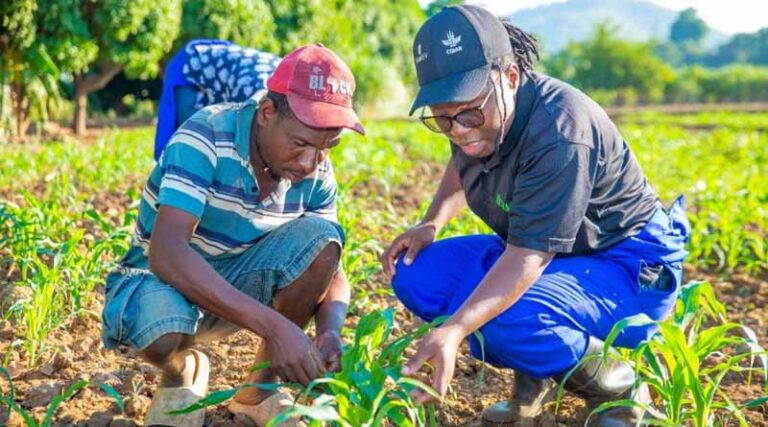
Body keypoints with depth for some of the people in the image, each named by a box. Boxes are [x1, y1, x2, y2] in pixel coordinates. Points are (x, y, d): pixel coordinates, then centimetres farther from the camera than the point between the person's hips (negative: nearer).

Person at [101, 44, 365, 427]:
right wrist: (273, 325, -46)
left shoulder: (316, 174, -11)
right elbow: (165, 251, -39)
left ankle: (260, 390, -3)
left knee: (319, 237, -22)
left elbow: (331, 264, -3)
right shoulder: (205, 139, -28)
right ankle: (182, 372, 1)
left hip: (239, 284, 5)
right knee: (164, 332, -40)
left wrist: (330, 331, -28)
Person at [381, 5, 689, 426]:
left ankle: (616, 386, -7)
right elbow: (461, 164, 19)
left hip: (627, 266, -8)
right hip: (542, 252, 9)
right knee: (416, 274, -7)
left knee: (505, 320, -35)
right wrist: (431, 223, 0)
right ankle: (535, 376, 4)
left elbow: (527, 258, -37)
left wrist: (453, 330, -49)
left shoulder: (560, 134, -32)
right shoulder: (478, 114, -6)